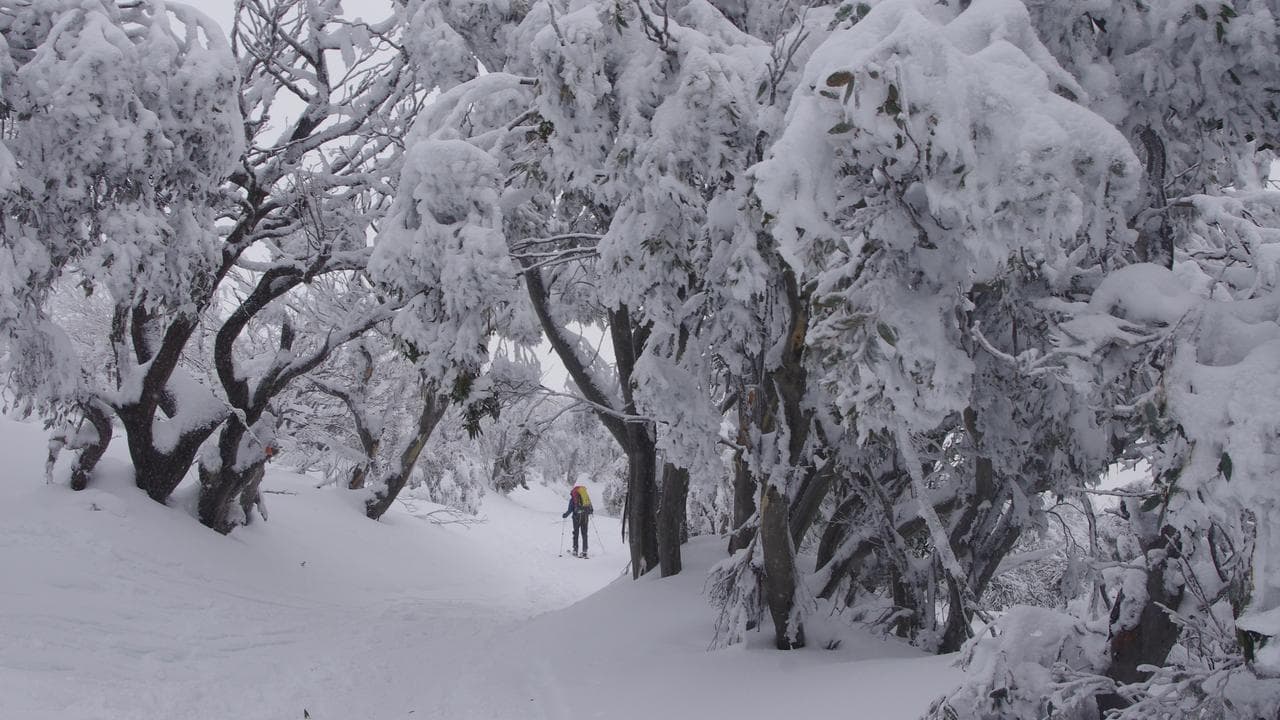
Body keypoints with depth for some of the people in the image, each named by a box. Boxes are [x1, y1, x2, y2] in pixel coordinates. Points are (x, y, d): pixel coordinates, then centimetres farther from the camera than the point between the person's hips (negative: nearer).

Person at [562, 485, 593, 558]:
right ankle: (584, 551, 1)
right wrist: (589, 512, 32)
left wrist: (565, 515, 4)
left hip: (576, 518, -3)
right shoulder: (586, 498, 5)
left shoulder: (573, 499, -6)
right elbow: (591, 510, 10)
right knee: (584, 534, 7)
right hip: (585, 518, 3)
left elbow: (570, 510, -11)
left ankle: (575, 550, 5)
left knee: (576, 533, 9)